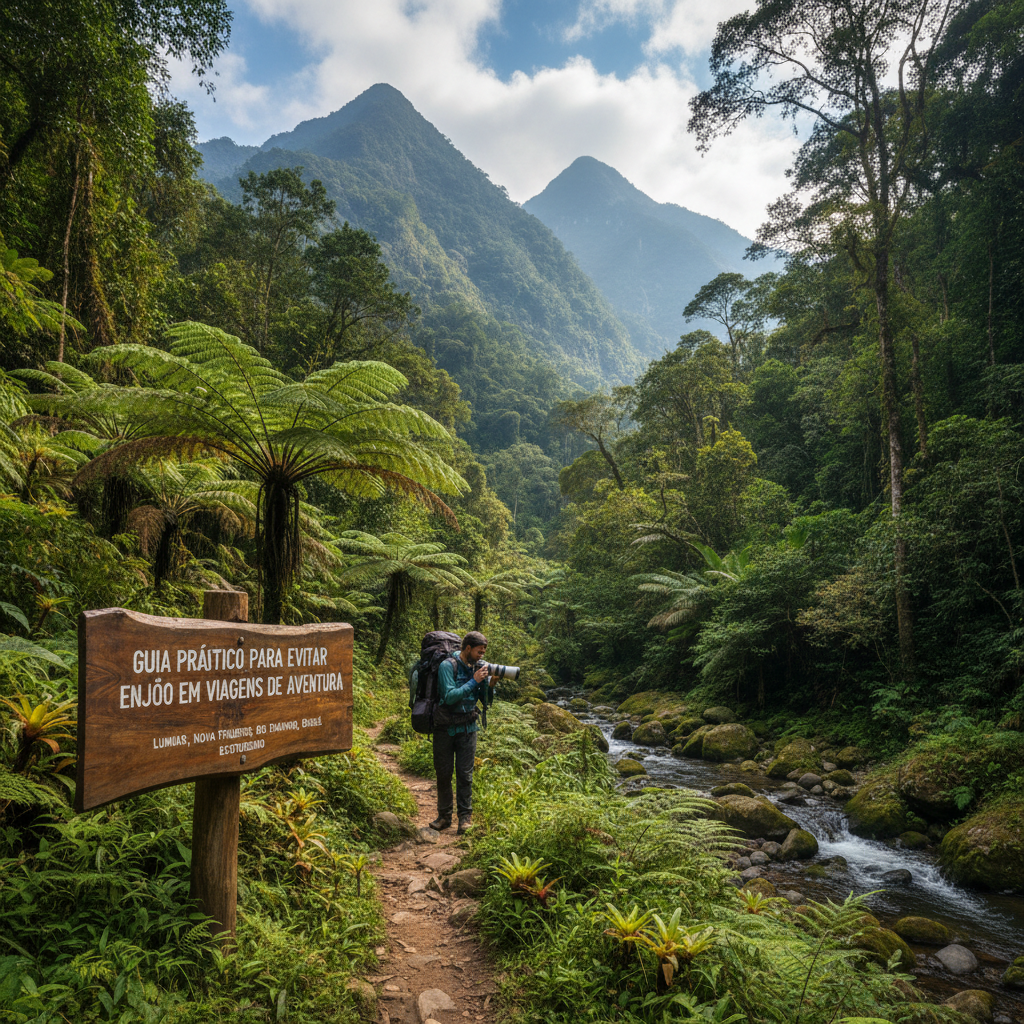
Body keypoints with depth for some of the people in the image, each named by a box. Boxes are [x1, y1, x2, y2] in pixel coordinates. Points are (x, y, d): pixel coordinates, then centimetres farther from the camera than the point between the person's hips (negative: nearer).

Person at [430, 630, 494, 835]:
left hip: (467, 727, 3)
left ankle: (465, 817, 8)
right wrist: (473, 681, -23)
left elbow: (486, 701, 7)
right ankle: (444, 816, 19)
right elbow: (449, 696, -23)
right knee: (443, 773, 6)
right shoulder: (448, 666, -13)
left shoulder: (477, 667, 3)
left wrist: (491, 683, -11)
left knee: (465, 773, 1)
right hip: (445, 728, -3)